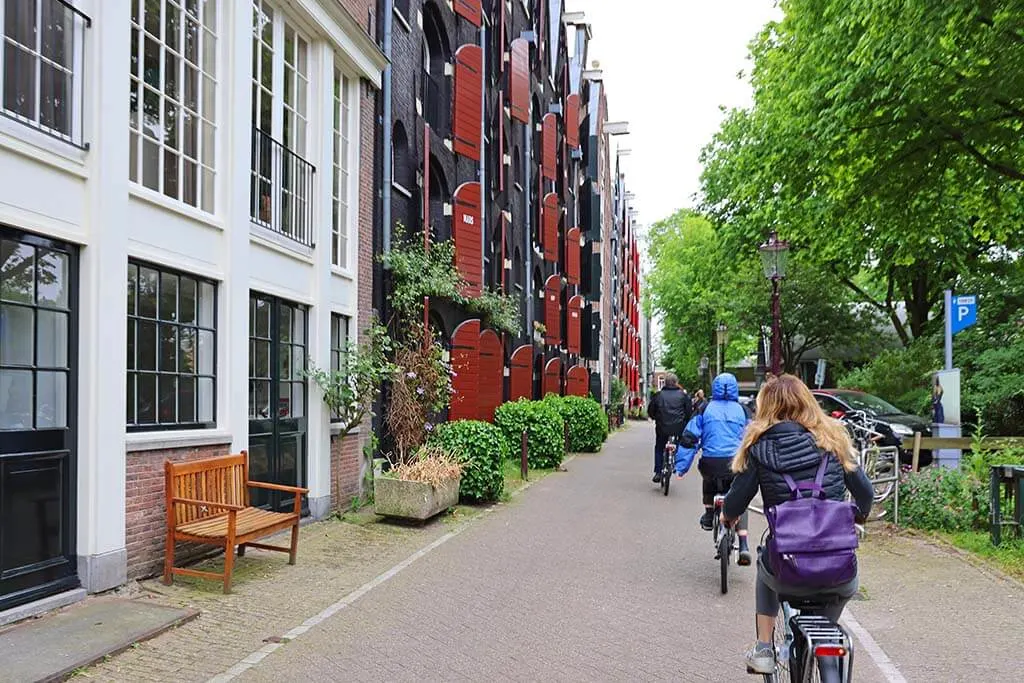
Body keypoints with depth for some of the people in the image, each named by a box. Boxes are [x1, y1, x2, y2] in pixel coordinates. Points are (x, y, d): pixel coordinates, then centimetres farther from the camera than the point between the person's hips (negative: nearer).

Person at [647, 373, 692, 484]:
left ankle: (658, 472, 10)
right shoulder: (683, 395, 2)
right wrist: (685, 422, 19)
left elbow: (650, 411, 8)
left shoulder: (658, 395, 4)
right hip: (679, 428, -1)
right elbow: (689, 411, 3)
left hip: (662, 428, 1)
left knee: (659, 448, 17)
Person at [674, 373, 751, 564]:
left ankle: (708, 516, 31)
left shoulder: (705, 409, 4)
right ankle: (743, 545, 3)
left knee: (708, 483, 35)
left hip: (710, 463, 0)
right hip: (736, 463, 0)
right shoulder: (742, 410, 7)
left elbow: (689, 438, 0)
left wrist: (681, 466, 2)